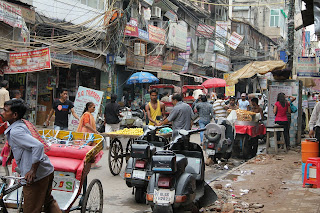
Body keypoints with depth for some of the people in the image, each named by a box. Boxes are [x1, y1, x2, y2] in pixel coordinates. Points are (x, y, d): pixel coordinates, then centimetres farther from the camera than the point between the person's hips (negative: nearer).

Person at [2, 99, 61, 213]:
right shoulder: (21, 125, 11)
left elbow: (38, 146, -30)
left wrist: (33, 171, -26)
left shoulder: (15, 132, -19)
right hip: (47, 170, 10)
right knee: (48, 201, 26)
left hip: (36, 176, -10)